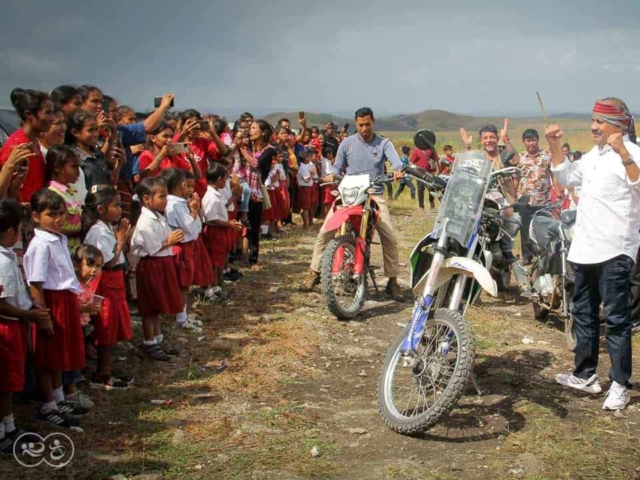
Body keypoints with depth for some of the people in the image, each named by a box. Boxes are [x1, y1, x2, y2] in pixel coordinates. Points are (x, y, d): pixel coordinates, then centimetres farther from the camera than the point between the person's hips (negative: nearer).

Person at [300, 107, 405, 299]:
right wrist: (332, 174, -13)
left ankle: (392, 282, 2)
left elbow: (395, 160, -15)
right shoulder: (347, 143, 7)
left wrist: (398, 170, -39)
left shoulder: (384, 143, 3)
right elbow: (338, 166, 11)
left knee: (389, 237, -10)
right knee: (324, 232, -11)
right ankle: (314, 273, 1)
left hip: (374, 195, -1)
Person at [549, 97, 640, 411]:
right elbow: (567, 177, 29)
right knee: (583, 314, 16)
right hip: (584, 249, 9)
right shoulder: (594, 154, 17)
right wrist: (555, 146, 17)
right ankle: (585, 375, 28)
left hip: (614, 251, -9)